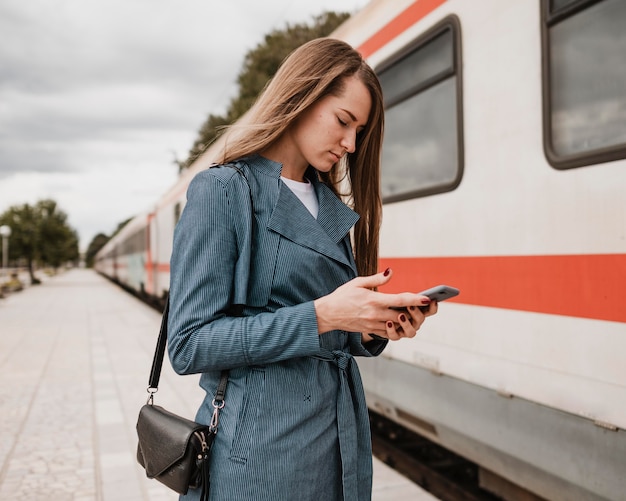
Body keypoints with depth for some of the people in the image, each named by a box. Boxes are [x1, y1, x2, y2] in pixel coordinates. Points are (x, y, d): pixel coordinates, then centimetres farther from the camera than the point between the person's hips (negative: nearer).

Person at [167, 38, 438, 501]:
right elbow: (190, 345, -17)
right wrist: (320, 316, -23)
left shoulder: (331, 205, 10)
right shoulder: (223, 190, -11)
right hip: (264, 449, -6)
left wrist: (374, 329, -7)